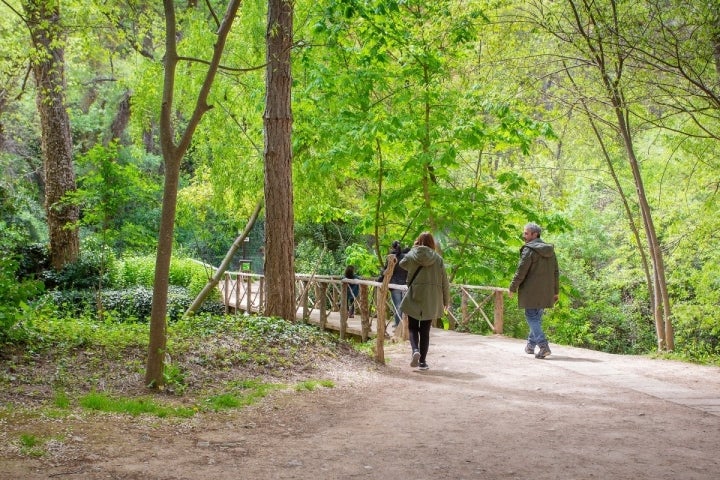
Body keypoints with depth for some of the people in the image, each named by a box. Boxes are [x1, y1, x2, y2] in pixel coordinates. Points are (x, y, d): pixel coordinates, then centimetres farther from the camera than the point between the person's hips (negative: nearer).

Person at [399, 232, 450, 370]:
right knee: (425, 330, 10)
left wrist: (413, 248, 17)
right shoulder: (438, 258, -1)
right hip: (432, 300, 1)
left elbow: (402, 264, 17)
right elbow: (444, 281, 2)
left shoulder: (412, 255, -4)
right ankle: (423, 361, 9)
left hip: (415, 297, -1)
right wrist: (446, 300, 11)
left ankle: (415, 350, -16)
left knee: (413, 327, 10)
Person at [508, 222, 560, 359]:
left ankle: (543, 346, -17)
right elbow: (556, 272, 16)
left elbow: (521, 272, -12)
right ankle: (531, 345, 27)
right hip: (545, 292, 7)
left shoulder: (529, 250, -12)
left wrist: (512, 288, -2)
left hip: (531, 291, -7)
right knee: (537, 318, 18)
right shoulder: (549, 250, 12)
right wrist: (556, 291, 21)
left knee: (532, 317, -4)